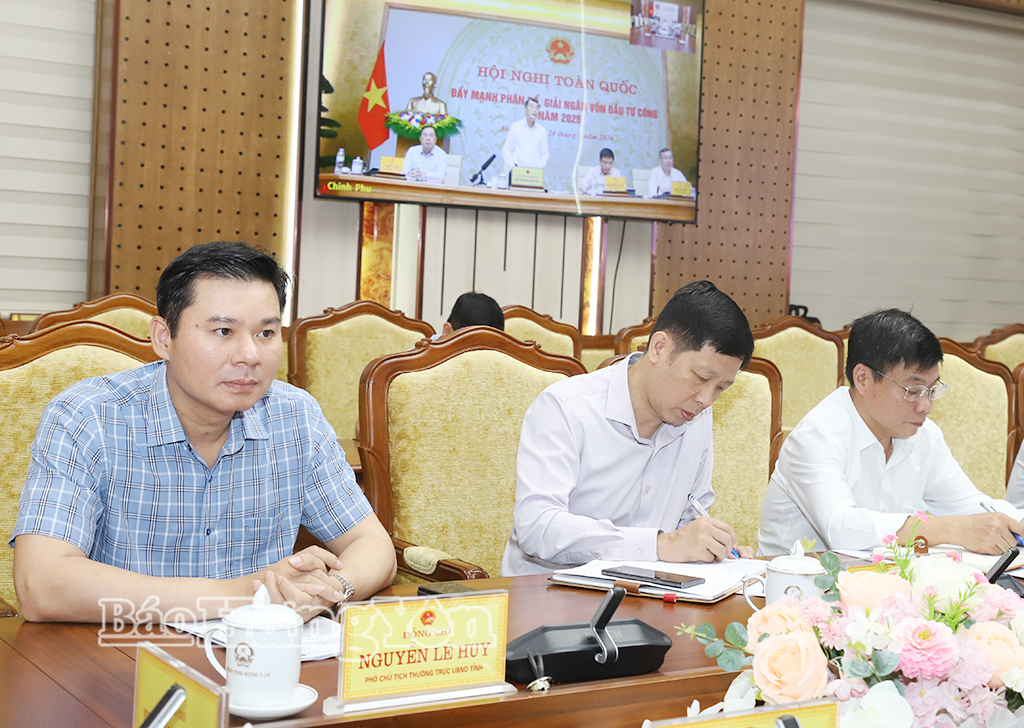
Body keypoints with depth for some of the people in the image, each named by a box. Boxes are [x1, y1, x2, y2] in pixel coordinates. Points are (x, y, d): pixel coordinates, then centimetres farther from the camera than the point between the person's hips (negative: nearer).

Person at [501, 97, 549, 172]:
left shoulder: (542, 131, 10)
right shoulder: (515, 126, 7)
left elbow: (545, 154, 14)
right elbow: (506, 149, 9)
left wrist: (539, 167, -3)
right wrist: (512, 165, -5)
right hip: (517, 170, -1)